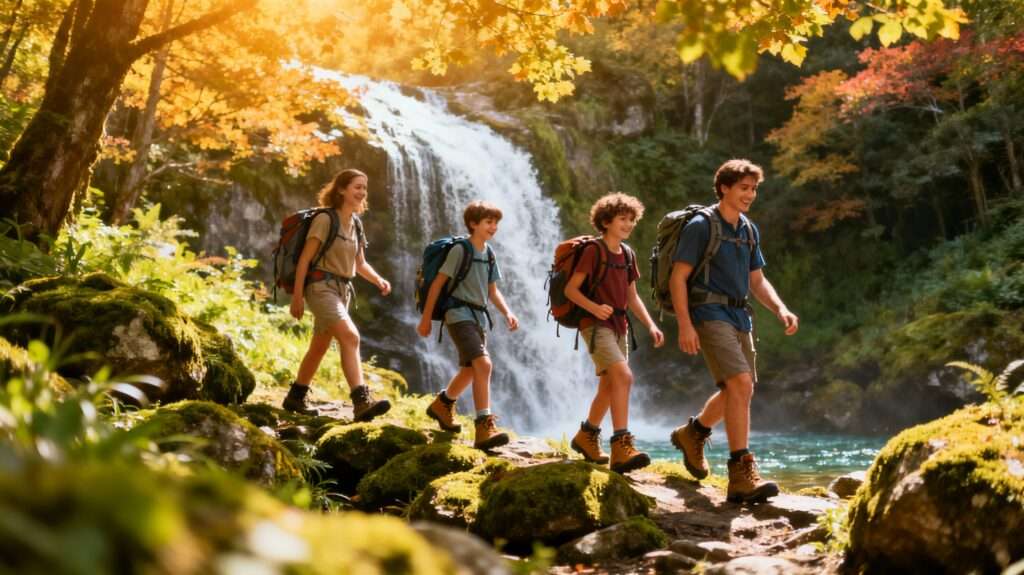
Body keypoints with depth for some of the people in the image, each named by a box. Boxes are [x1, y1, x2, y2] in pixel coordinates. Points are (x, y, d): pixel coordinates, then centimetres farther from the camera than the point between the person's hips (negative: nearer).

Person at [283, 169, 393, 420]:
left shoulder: (356, 224, 13)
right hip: (321, 286, -9)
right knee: (350, 337, -25)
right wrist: (297, 296, -15)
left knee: (319, 347, 15)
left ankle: (295, 398, 30)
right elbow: (305, 258, -11)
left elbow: (360, 264, 20)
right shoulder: (325, 219, -10)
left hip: (343, 289, 9)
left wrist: (379, 280, 1)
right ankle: (362, 401, -34)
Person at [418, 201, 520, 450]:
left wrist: (508, 313, 3)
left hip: (478, 317, 9)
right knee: (484, 364, -22)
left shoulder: (489, 254, 12)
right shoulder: (461, 250, -10)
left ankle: (442, 404, 44)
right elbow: (438, 283, -8)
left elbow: (492, 290, 19)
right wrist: (426, 318, -8)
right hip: (459, 314, -9)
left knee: (470, 370, 19)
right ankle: (485, 427, -25)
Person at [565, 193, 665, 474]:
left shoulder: (627, 254, 13)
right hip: (595, 325, -8)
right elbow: (570, 289, -11)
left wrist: (651, 325, 7)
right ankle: (622, 447, -28)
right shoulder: (593, 251, -9)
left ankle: (586, 436, 35)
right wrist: (594, 307, -27)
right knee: (623, 376, -24)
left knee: (609, 386, 15)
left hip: (618, 326, 8)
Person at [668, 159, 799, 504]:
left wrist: (781, 310, 0)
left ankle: (692, 434, 42)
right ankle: (742, 477, -22)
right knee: (741, 385, -21)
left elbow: (757, 281, 18)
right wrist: (685, 325, -20)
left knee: (737, 390, 17)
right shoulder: (701, 226, -8)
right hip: (709, 315, -9)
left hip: (739, 317, 9)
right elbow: (678, 277, -11)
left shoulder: (749, 231, 15)